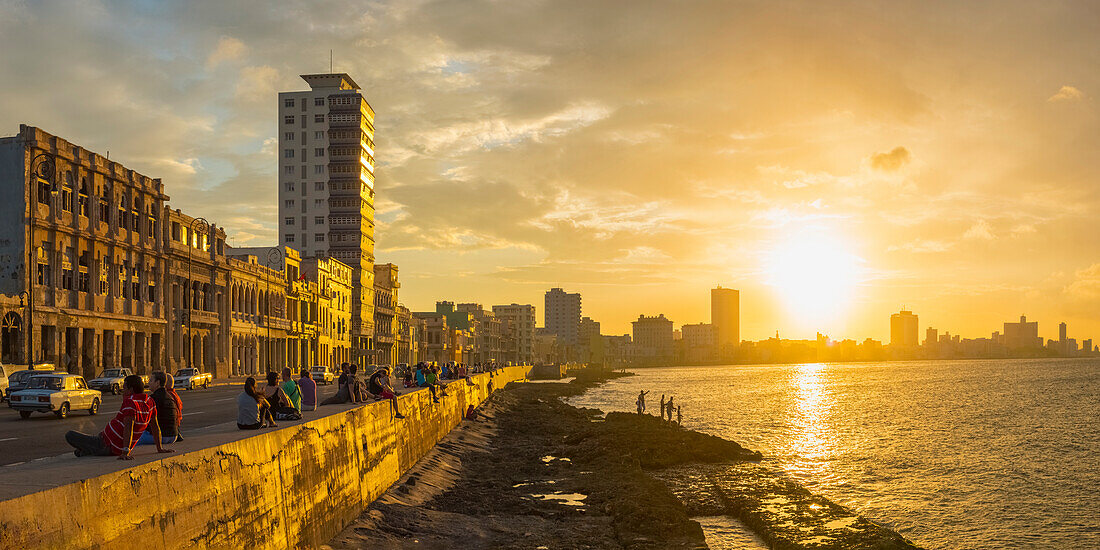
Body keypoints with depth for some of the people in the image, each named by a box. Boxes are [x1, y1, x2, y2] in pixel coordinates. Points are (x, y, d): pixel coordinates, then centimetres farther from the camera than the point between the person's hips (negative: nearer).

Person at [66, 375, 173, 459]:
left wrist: (125, 452, -41)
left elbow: (128, 426, -34)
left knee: (69, 436, 0)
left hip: (107, 445, -8)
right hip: (118, 450, 8)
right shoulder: (150, 403, -1)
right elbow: (155, 426, 6)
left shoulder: (130, 402, -24)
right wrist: (160, 448, 13)